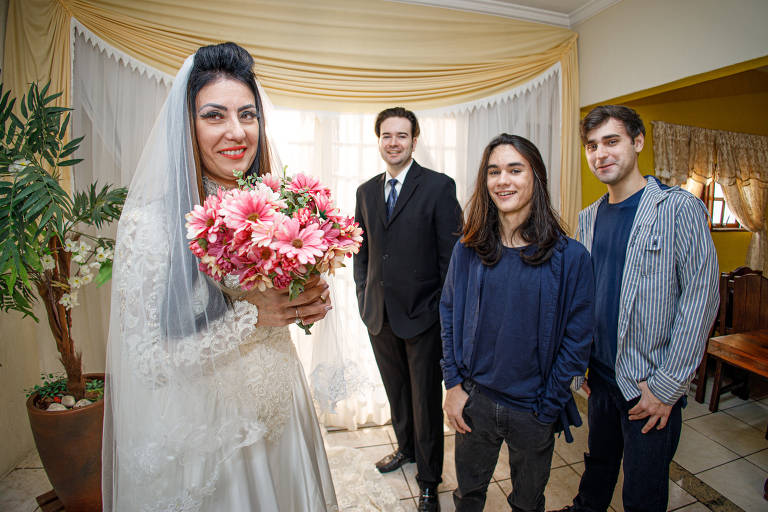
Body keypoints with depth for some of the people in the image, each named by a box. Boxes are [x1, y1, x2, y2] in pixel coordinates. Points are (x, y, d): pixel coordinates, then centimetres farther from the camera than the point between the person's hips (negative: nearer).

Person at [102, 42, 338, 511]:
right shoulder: (152, 220, -19)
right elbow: (151, 360, -18)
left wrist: (307, 301, -14)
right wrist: (253, 315, -26)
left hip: (279, 412, 5)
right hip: (203, 427, -5)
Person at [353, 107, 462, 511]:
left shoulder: (439, 186, -8)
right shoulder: (366, 191, 8)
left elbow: (451, 254, -9)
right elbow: (362, 251, 12)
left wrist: (445, 309, -11)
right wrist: (363, 299, 6)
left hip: (422, 314, -4)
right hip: (379, 314, 5)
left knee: (426, 399, 11)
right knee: (396, 391, 23)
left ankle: (428, 478, 32)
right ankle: (405, 447, 48)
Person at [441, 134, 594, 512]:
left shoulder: (570, 257, -14)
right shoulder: (468, 249, -7)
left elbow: (577, 340, -9)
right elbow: (449, 315, 1)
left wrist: (546, 409, -8)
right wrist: (453, 384, -4)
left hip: (533, 412, -1)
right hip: (473, 400, 2)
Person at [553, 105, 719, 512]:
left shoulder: (680, 209, -11)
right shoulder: (588, 219, 5)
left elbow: (700, 299, -14)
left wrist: (666, 387, -15)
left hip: (651, 385, -4)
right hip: (600, 375, 5)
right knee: (597, 464, 23)